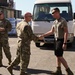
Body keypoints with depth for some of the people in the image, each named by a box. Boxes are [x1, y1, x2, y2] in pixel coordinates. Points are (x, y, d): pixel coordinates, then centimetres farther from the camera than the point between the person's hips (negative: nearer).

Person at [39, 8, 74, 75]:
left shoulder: (63, 21, -16)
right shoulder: (55, 22, 11)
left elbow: (66, 32, -20)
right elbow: (52, 31, 17)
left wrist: (65, 43, -24)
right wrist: (43, 35, 13)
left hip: (61, 40, -9)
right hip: (57, 40, 9)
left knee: (59, 56, -10)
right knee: (58, 55, 13)